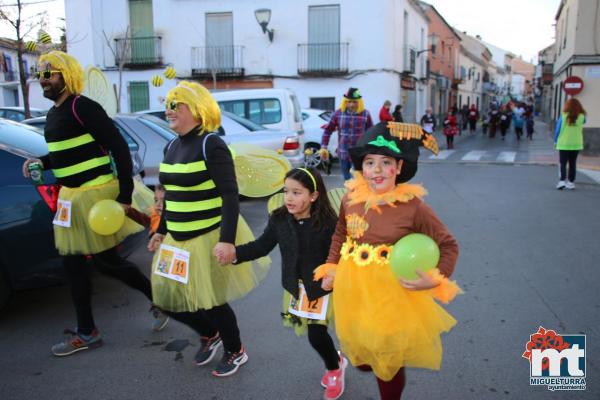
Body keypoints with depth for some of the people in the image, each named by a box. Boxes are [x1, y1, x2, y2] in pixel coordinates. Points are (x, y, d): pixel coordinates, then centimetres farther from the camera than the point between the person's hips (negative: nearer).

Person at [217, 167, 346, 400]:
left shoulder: (328, 223, -21)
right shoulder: (279, 219, -9)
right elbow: (261, 246, -2)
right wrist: (236, 254, -14)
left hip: (321, 288, -5)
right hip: (295, 287, 5)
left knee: (317, 335, -4)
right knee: (314, 335, 16)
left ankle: (334, 369, 28)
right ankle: (336, 362, 46)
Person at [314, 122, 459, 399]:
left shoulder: (413, 207, -17)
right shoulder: (351, 199, -6)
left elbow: (449, 246, -6)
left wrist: (435, 279, -19)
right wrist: (331, 267, 9)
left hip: (391, 294, -4)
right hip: (352, 291, 4)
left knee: (388, 363, 14)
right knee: (360, 357, 22)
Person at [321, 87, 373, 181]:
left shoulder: (365, 114, -5)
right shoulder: (338, 113, -1)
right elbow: (327, 130, 4)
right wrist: (323, 147, -3)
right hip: (343, 153, 3)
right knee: (347, 179, 16)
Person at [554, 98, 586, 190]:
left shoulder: (564, 116, -10)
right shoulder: (581, 117, -7)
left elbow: (558, 129, -5)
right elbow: (584, 122, 16)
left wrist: (556, 141, 8)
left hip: (564, 144, -2)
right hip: (576, 144, 2)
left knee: (563, 163, 4)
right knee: (572, 164, 11)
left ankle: (562, 181, -9)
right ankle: (571, 182, 14)